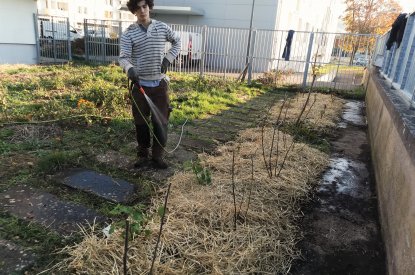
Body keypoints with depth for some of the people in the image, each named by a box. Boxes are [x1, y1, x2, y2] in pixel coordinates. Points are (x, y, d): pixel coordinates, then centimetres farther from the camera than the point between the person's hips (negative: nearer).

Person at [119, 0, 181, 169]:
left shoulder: (162, 27, 3)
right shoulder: (129, 33, -3)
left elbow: (177, 42, 18)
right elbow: (123, 57, -12)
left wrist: (168, 59, 2)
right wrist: (130, 69, -34)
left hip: (160, 83, 1)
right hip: (140, 84, -1)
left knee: (160, 121, 3)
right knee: (141, 122, 7)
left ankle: (158, 155, 17)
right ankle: (143, 154, 24)